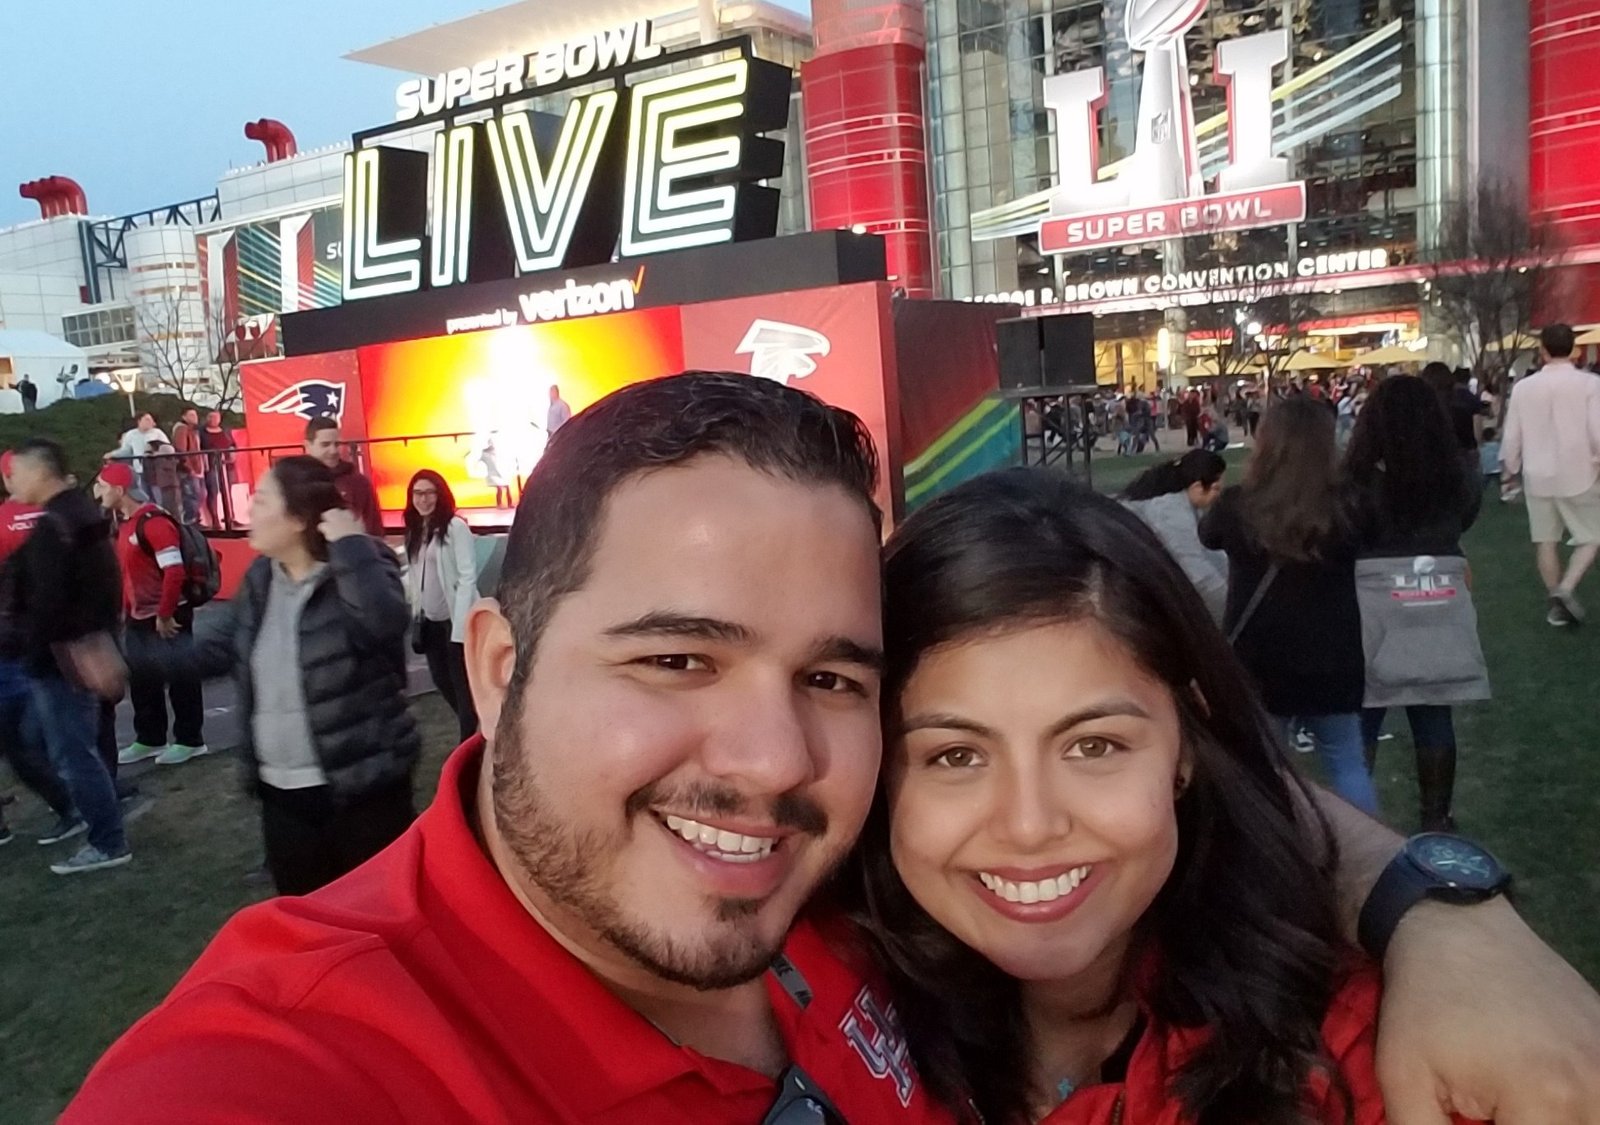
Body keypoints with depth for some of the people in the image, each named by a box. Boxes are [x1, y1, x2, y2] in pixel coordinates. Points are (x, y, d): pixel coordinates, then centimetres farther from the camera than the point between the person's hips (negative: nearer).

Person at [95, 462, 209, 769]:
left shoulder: (154, 521, -20)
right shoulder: (123, 522, 11)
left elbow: (175, 571, -24)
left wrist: (165, 614, -21)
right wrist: (126, 609, 17)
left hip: (168, 616, -9)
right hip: (138, 616, 10)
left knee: (179, 678, 2)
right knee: (142, 679, 15)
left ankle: (190, 740, 12)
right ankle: (149, 739, 27)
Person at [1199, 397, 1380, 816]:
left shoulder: (1237, 506, -13)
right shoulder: (1345, 507, -13)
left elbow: (1207, 535, 9)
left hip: (1258, 661, 0)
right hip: (1331, 661, 1)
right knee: (1347, 764, 18)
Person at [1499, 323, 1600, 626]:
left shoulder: (1524, 386, -1)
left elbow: (1511, 435, 3)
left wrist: (1511, 469, 17)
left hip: (1538, 476, 3)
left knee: (1546, 541, 11)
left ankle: (1556, 604, 16)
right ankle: (1566, 588, -13)